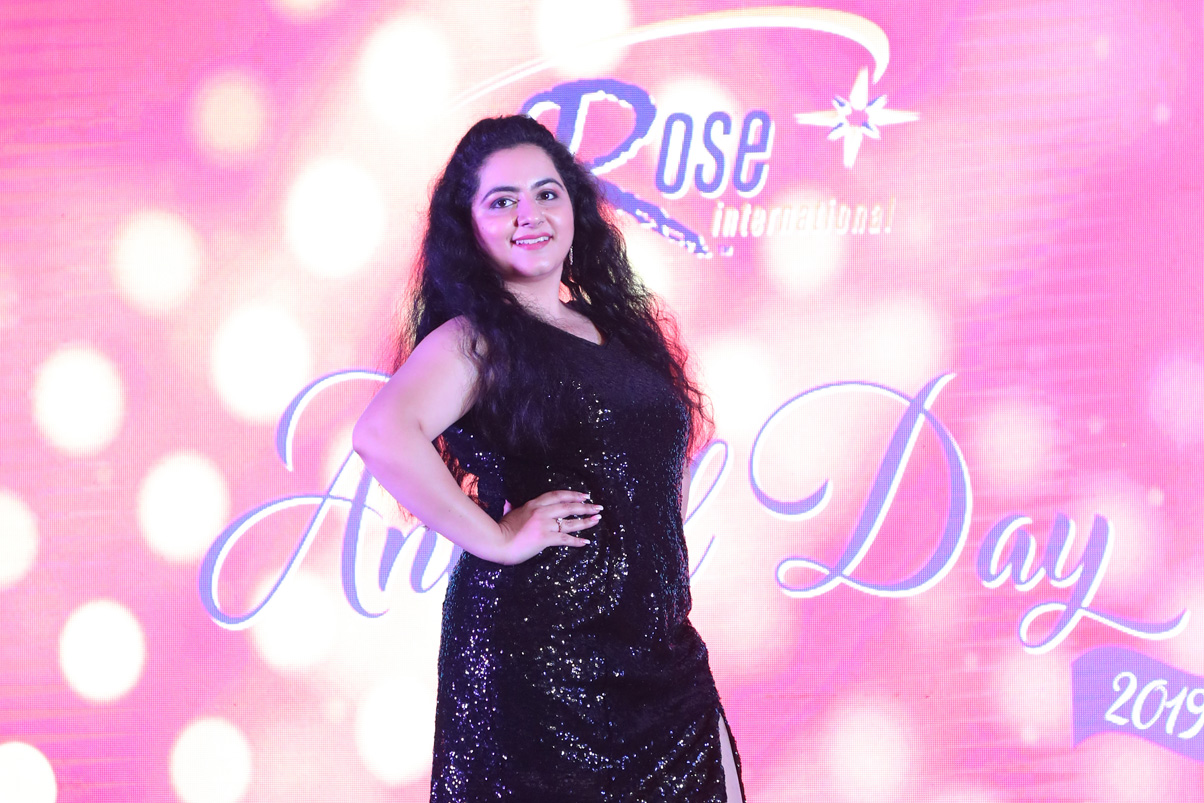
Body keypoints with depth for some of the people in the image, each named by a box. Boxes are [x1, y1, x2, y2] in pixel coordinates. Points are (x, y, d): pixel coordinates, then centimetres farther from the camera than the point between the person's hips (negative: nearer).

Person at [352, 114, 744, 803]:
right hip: (536, 649, -7)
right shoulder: (476, 339, -8)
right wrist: (497, 539, -20)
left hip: (659, 650, 7)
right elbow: (384, 435, -28)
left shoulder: (618, 327, 14)